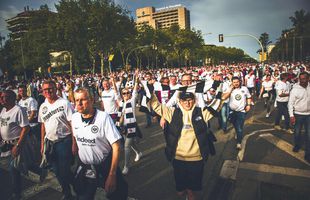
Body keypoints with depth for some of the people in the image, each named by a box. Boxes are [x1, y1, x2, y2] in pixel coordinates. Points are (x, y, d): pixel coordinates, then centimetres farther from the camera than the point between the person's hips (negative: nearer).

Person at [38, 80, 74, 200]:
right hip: (49, 142, 6)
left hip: (64, 141, -6)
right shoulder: (42, 107, 8)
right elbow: (43, 125, 15)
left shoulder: (64, 103, -11)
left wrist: (74, 142, -16)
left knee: (65, 170, 0)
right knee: (56, 171, 16)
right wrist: (42, 144, 15)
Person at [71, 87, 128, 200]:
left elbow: (116, 146, -21)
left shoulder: (103, 117, -21)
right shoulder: (74, 117, -5)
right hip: (84, 167, 4)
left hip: (105, 166, -4)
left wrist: (112, 175, -21)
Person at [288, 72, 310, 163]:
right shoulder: (295, 89, -11)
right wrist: (291, 115, -14)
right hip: (298, 114, -1)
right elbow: (290, 103, -8)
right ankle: (297, 145, 43)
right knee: (297, 132, 15)